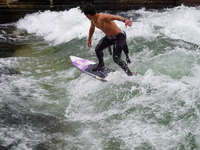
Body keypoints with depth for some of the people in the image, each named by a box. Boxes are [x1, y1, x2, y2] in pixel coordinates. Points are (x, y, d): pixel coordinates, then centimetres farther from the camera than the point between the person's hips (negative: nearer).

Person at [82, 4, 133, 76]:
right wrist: (89, 39, 34)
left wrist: (124, 20, -68)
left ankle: (129, 73, -1)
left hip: (119, 37, -9)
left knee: (116, 58, -16)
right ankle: (101, 65, 43)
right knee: (97, 49, 16)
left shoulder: (102, 17, -32)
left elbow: (114, 17, -49)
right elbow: (92, 29, 21)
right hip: (109, 37, 9)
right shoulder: (93, 20, -2)